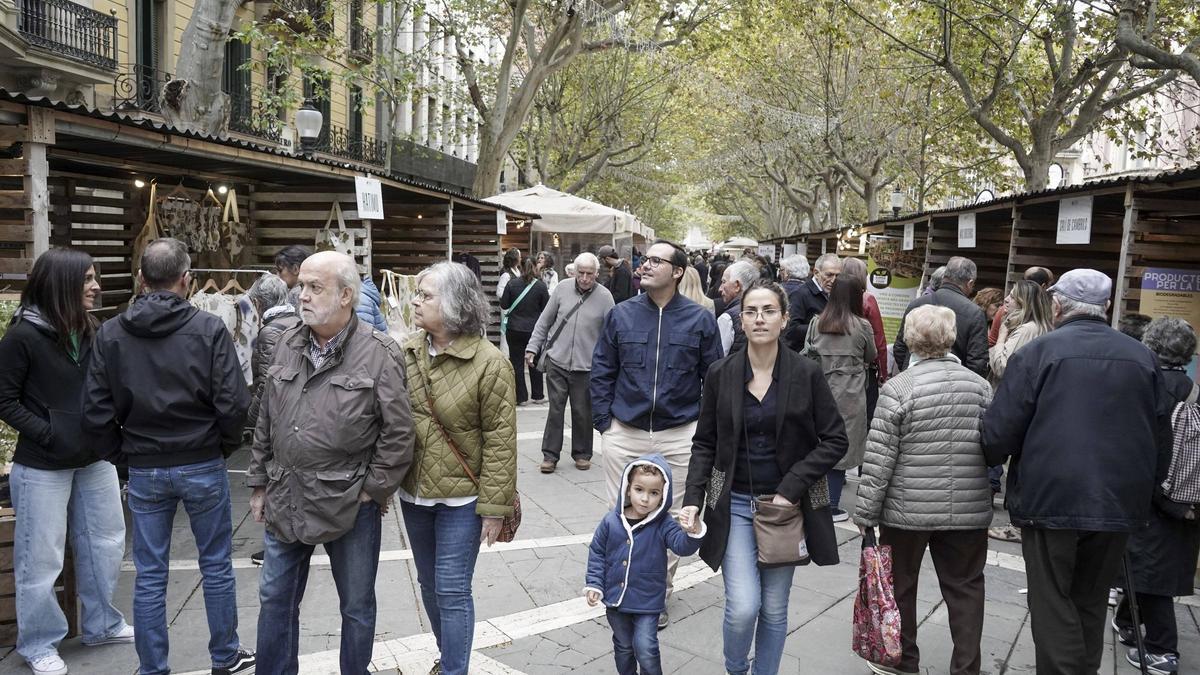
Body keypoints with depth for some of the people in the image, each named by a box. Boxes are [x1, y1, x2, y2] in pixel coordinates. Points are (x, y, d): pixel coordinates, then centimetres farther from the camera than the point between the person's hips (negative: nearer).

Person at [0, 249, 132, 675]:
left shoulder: (92, 332, 5)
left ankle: (101, 624, 33)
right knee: (41, 558, 6)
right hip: (43, 467, -6)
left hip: (95, 460, 6)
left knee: (105, 544, 15)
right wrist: (49, 434, -18)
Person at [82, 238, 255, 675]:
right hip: (203, 466, -2)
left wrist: (121, 456, 12)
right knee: (216, 567, 13)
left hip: (144, 471, 2)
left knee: (149, 577, 11)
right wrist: (225, 446, 3)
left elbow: (96, 413, -2)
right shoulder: (209, 329, -12)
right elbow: (233, 403, -14)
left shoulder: (110, 335, -2)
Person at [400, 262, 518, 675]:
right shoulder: (407, 353, 0)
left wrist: (493, 507, -15)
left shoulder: (489, 363, -17)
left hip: (460, 497, -6)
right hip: (413, 491, 6)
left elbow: (500, 441, -15)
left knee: (452, 590, 0)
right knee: (429, 585, 19)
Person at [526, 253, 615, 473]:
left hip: (586, 366, -1)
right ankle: (550, 455, 14)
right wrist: (532, 348, 5)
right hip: (557, 362, 1)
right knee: (555, 409, 4)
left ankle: (582, 454, 25)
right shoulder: (562, 290, 2)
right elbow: (544, 322, 9)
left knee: (582, 412, 9)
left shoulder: (604, 296, -3)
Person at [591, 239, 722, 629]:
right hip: (624, 433, 1)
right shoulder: (621, 315, 1)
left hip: (679, 436, -1)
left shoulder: (700, 320, -2)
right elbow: (602, 371, 6)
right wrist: (603, 421, 0)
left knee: (672, 519, 10)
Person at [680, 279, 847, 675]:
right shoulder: (721, 374, -2)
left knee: (774, 609, 9)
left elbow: (835, 440, -4)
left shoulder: (807, 374, -6)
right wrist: (693, 499, -9)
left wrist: (792, 487, -12)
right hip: (734, 504, 0)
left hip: (786, 504, 0)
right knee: (743, 606, -8)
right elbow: (704, 444, 3)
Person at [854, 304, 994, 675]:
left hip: (908, 509, -3)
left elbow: (878, 461, -12)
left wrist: (866, 513, -5)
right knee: (965, 588, 15)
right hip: (969, 508, 3)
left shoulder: (898, 388, -12)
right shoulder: (981, 385, 1)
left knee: (899, 584, 13)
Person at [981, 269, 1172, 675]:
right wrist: (1145, 486, 25)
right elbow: (1162, 439, 11)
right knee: (1092, 604, 18)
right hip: (1120, 503, 5)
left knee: (1053, 604, 6)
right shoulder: (1142, 357, 5)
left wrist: (991, 460, 8)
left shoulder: (1038, 353, -10)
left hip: (1051, 501, -5)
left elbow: (999, 432, -13)